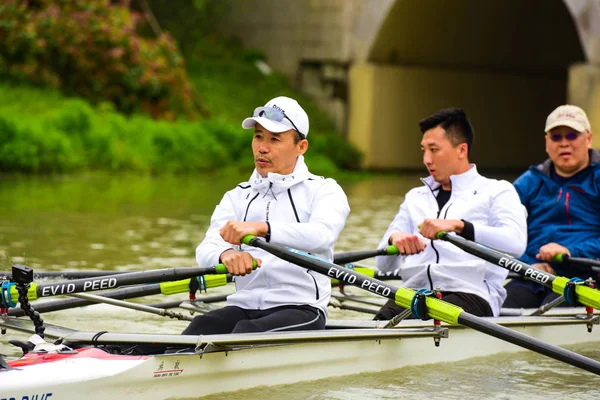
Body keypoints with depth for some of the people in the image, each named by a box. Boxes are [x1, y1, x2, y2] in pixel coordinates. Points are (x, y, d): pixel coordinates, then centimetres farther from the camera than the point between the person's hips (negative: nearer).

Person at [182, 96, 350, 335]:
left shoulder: (323, 190, 8)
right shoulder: (237, 198, 21)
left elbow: (323, 234, -17)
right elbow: (206, 251, 2)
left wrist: (261, 228, -33)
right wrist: (225, 254, -25)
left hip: (301, 310, -4)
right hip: (244, 306, 4)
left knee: (245, 333, -36)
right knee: (200, 327, -30)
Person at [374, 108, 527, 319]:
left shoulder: (497, 191, 13)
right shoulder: (415, 198, 30)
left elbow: (515, 243, -9)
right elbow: (383, 264, 21)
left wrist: (458, 226, -22)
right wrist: (394, 239, -5)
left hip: (471, 294, -4)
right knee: (385, 317, -34)